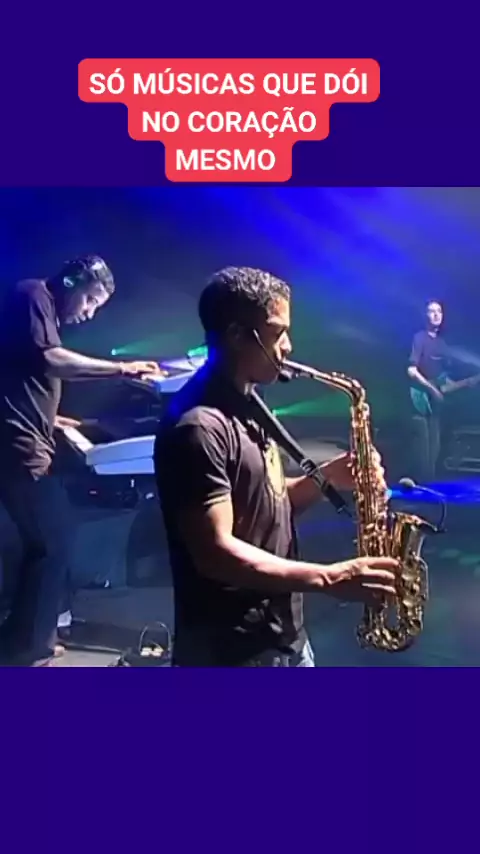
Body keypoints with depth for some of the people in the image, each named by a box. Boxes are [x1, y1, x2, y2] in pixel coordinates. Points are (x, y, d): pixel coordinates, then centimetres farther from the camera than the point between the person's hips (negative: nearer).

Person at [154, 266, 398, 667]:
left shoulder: (244, 406, 10)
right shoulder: (198, 427, -22)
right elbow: (215, 554, -27)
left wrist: (325, 478, -1)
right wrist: (329, 578, -27)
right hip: (232, 655, -10)